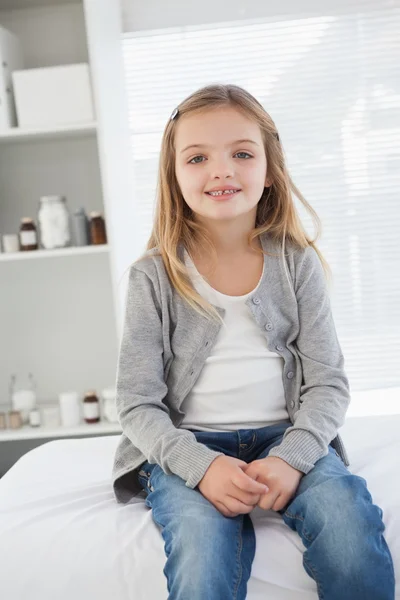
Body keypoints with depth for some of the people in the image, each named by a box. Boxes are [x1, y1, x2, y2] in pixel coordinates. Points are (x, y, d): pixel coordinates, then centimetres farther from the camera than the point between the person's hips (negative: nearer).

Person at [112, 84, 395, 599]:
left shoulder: (297, 263, 3)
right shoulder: (154, 276, -1)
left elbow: (328, 382, 1)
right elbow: (137, 402, -3)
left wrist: (291, 458, -17)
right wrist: (200, 465, -20)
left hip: (285, 437, 3)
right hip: (187, 447, -2)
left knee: (352, 529, -26)